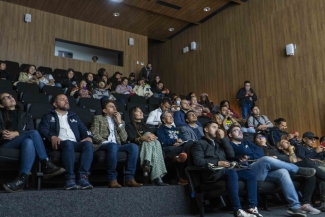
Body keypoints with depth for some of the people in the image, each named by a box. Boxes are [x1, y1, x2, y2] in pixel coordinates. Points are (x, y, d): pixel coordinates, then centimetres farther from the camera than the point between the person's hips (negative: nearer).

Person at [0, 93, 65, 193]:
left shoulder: (25, 115, 27)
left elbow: (29, 130, 8)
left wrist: (16, 133, -11)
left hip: (24, 142, 2)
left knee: (29, 141, -38)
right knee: (33, 133, -32)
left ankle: (22, 178, -53)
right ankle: (47, 165, -41)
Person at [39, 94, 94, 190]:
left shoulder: (74, 116, 34)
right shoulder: (49, 117, 24)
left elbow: (83, 129, 21)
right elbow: (42, 129, 5)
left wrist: (88, 136, -3)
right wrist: (52, 136, -18)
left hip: (76, 143, 3)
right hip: (60, 143, -3)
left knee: (88, 144, -31)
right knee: (68, 143, -39)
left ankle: (83, 177, -39)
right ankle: (70, 179, -41)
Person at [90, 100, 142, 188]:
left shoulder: (119, 121, 29)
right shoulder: (98, 118, 19)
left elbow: (124, 139, 14)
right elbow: (94, 135, 2)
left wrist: (120, 123, 9)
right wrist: (106, 142, -15)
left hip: (116, 145, 4)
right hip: (102, 146, -4)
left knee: (134, 146, -26)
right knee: (113, 145, -39)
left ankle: (129, 178, -28)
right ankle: (112, 179, -32)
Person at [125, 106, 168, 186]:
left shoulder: (144, 126, 34)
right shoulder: (129, 126, 15)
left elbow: (152, 135, 18)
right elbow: (131, 139, -4)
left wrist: (153, 137, -9)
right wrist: (142, 138, -25)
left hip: (148, 147, 4)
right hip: (137, 147, -4)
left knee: (156, 142, -30)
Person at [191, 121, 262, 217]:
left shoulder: (219, 142, 27)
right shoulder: (199, 143, 8)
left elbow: (231, 155, 13)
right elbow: (198, 161, -9)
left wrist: (223, 138, 7)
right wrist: (217, 163, -17)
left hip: (227, 170, 7)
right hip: (212, 172, -6)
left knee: (251, 174, -14)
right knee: (232, 173, -35)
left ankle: (252, 208, -17)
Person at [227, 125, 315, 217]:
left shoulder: (246, 142, 29)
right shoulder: (230, 145, 8)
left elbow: (261, 152, 13)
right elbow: (244, 151, -13)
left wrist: (249, 157, -4)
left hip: (261, 172, 7)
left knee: (283, 172, -18)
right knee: (267, 159, -30)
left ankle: (295, 206, -21)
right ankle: (297, 170, -7)